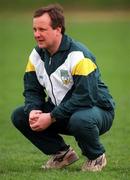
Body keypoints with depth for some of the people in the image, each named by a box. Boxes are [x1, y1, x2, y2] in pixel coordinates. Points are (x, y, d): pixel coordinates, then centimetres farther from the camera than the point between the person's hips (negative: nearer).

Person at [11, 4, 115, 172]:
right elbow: (32, 90, 2)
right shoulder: (37, 55, -1)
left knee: (80, 120, -42)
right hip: (61, 110, 7)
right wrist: (32, 111, -21)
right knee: (19, 116, -7)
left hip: (97, 109, -7)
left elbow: (84, 97, -31)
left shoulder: (79, 55, -24)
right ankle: (62, 153, 7)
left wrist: (51, 117, -31)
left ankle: (96, 157, -8)